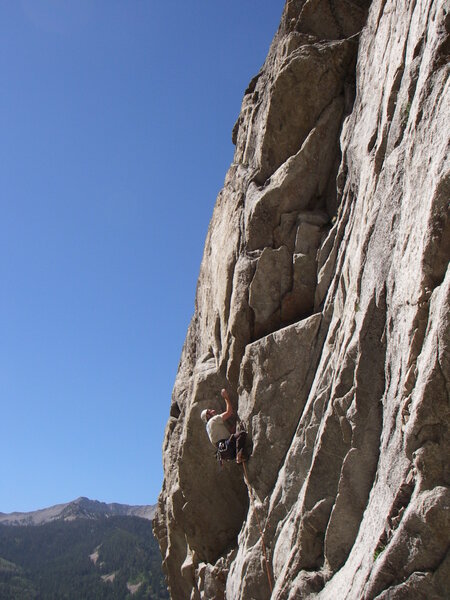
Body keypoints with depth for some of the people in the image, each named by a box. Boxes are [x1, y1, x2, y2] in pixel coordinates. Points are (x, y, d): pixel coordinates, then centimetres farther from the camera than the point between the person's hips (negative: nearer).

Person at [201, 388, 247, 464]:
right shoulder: (213, 420, 3)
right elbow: (229, 412, -1)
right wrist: (226, 397, 8)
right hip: (225, 447, -10)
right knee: (242, 434, -27)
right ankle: (239, 456, -36)